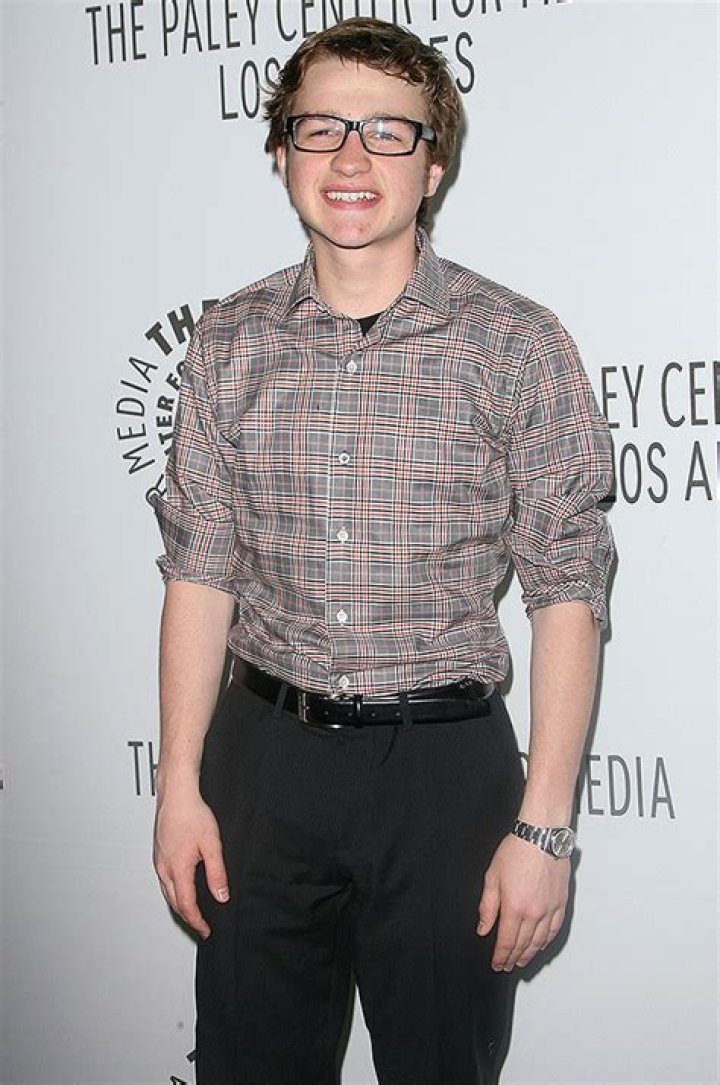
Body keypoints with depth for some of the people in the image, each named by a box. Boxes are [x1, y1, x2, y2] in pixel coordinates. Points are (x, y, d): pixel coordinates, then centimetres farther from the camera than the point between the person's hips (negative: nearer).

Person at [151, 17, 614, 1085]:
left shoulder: (519, 346, -5)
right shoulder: (229, 343, 4)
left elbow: (567, 594, -6)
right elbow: (200, 571, 6)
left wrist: (545, 825, -10)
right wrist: (180, 784, 2)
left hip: (447, 765, -2)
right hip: (263, 757, 3)